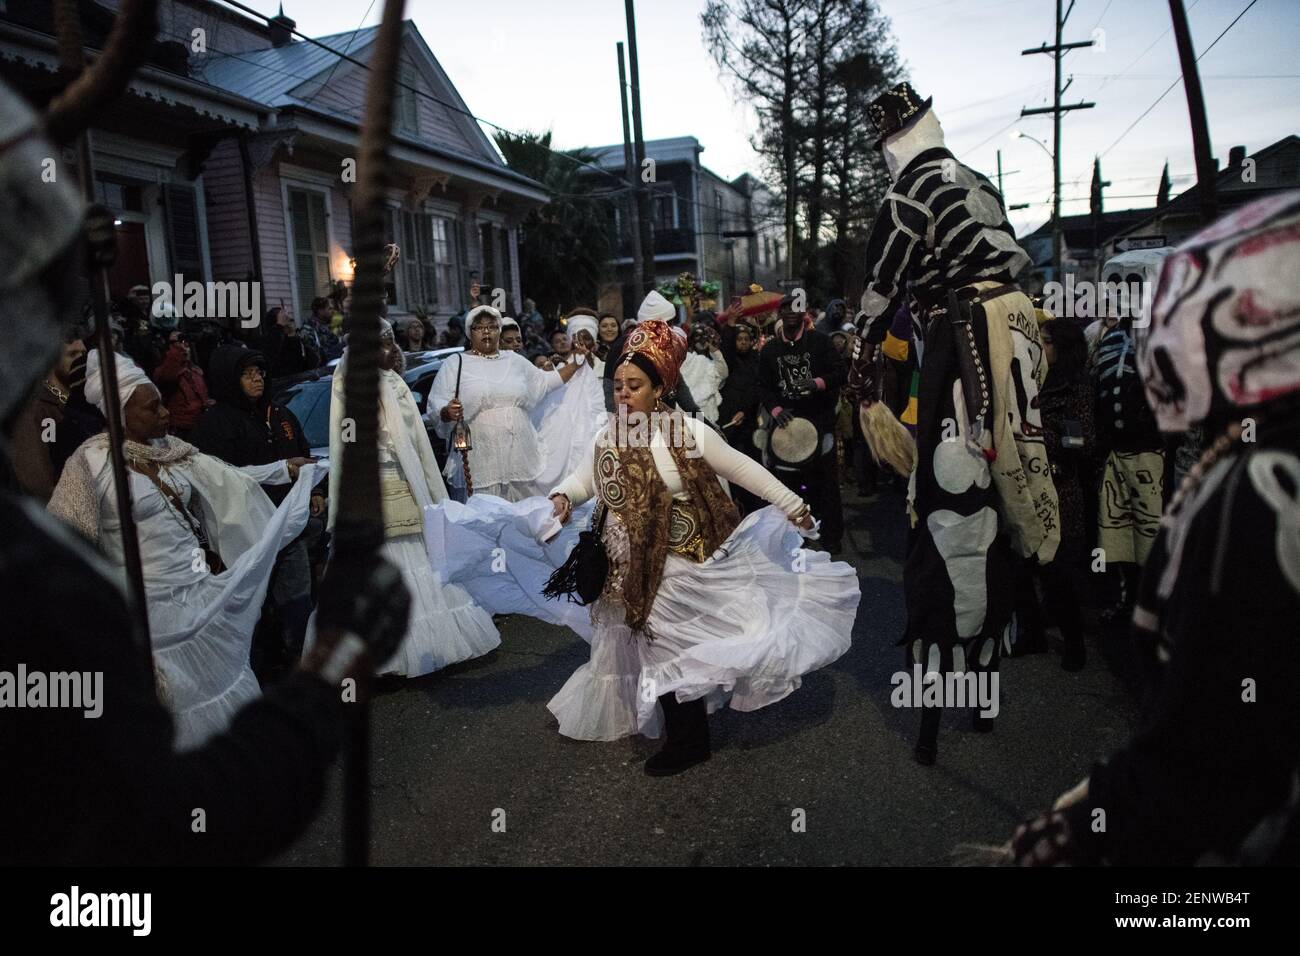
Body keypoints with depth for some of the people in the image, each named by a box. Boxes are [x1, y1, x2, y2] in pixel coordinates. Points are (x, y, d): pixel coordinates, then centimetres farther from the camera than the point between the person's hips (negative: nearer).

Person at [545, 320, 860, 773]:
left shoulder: (689, 432, -13)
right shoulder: (608, 439, -1)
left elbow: (743, 469, -8)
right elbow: (584, 479, 8)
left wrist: (792, 505, -6)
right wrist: (563, 496, -15)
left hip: (696, 562, -4)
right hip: (644, 573, 4)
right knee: (664, 654, 16)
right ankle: (685, 739, 36)